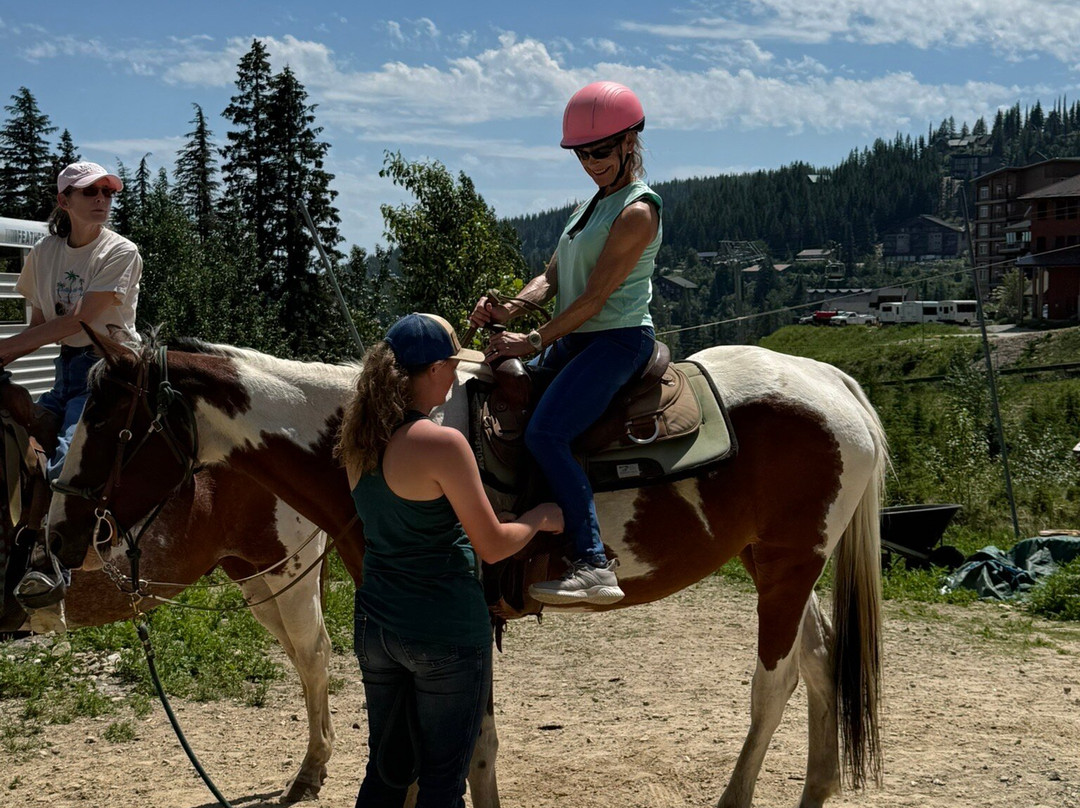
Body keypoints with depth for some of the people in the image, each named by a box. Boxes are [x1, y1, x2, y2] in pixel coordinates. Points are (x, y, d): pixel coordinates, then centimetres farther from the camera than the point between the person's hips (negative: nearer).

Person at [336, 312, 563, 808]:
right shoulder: (442, 443, -20)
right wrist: (541, 518, 3)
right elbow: (493, 546, -16)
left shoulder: (357, 441, 2)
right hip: (446, 632, -7)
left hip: (375, 626, 7)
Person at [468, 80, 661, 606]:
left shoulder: (636, 211, -11)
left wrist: (533, 341, -17)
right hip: (574, 341, 10)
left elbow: (595, 296, -17)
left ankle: (594, 565, -29)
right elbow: (552, 277, 14)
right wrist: (510, 310, -5)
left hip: (618, 340, -10)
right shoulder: (591, 207, 19)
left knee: (544, 432, -27)